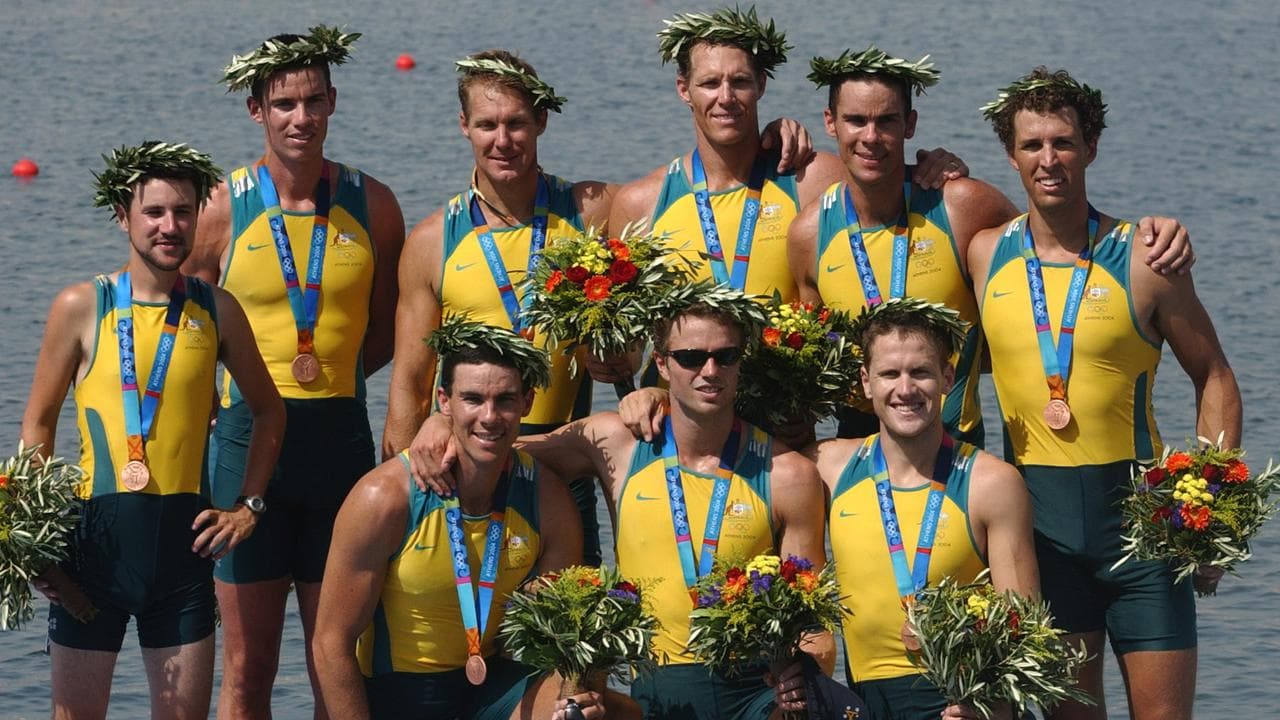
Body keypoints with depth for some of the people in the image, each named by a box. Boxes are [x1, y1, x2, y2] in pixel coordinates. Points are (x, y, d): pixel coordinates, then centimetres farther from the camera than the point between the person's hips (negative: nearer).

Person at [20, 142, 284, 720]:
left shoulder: (215, 310, 5)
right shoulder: (81, 308, -1)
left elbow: (268, 411, 18)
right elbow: (39, 421, 6)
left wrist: (249, 507, 8)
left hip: (182, 537, 2)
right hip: (97, 534, -2)